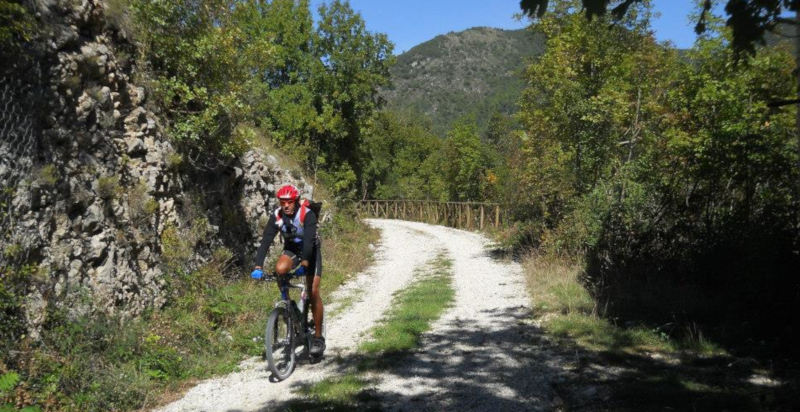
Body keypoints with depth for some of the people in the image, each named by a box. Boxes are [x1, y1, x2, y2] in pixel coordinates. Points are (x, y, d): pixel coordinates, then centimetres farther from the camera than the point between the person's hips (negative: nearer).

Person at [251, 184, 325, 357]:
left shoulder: (307, 214, -27)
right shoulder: (276, 216, -17)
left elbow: (309, 240, -39)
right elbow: (266, 241, -23)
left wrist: (304, 263, -53)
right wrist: (258, 267, -34)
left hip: (310, 251, -3)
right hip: (291, 249, 3)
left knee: (313, 292, -11)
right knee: (280, 269, -32)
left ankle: (318, 336, -1)